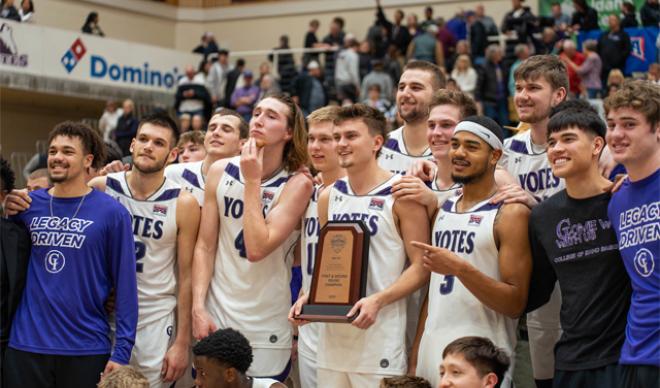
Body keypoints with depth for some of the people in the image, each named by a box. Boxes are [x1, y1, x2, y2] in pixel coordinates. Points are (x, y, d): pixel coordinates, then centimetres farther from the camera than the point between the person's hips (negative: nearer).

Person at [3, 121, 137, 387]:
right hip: (25, 346, 3)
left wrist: (121, 352, -11)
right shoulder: (27, 205, 5)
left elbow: (125, 285, -5)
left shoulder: (112, 212, -4)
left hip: (87, 349, -3)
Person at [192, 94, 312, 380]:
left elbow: (257, 249, -20)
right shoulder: (220, 171, 1)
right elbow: (205, 246, 1)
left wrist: (252, 182, -17)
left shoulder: (297, 184, -10)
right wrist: (198, 308, -6)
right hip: (215, 318, 3)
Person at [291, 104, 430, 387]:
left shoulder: (401, 194, -5)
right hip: (331, 332, 5)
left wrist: (378, 300, -21)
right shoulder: (329, 197, 12)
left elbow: (420, 267, -8)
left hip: (379, 336, -5)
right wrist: (309, 296, 3)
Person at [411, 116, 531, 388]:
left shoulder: (511, 213, -9)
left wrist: (460, 268, -24)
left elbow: (515, 304, -14)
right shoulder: (442, 210, 13)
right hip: (431, 352, 6)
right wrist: (415, 356, 12)